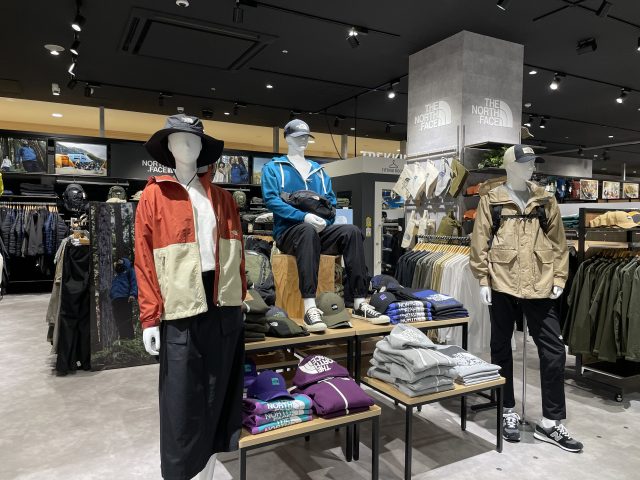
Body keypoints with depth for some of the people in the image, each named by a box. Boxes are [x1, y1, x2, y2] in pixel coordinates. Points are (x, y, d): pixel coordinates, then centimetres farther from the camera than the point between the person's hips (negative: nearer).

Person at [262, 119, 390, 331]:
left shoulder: (319, 170, 21)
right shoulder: (273, 168, 8)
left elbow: (331, 202, 14)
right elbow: (271, 200, -9)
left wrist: (324, 221, -10)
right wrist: (303, 216, -22)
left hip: (318, 230, 5)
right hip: (289, 231, -4)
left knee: (352, 232, -23)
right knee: (309, 231, -39)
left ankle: (359, 303, -25)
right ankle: (310, 307, -46)